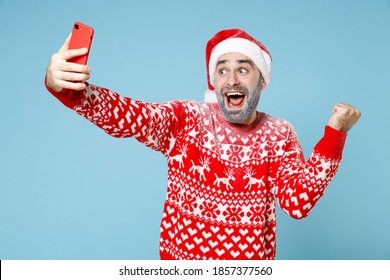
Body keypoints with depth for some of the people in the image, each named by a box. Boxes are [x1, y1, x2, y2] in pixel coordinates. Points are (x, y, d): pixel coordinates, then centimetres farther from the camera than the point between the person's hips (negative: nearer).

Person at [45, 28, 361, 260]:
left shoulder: (279, 134, -5)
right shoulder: (187, 119, -10)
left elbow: (298, 201, -15)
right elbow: (124, 115, -25)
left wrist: (334, 133, -20)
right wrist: (64, 86, -42)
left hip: (253, 263, 2)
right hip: (181, 255, -1)